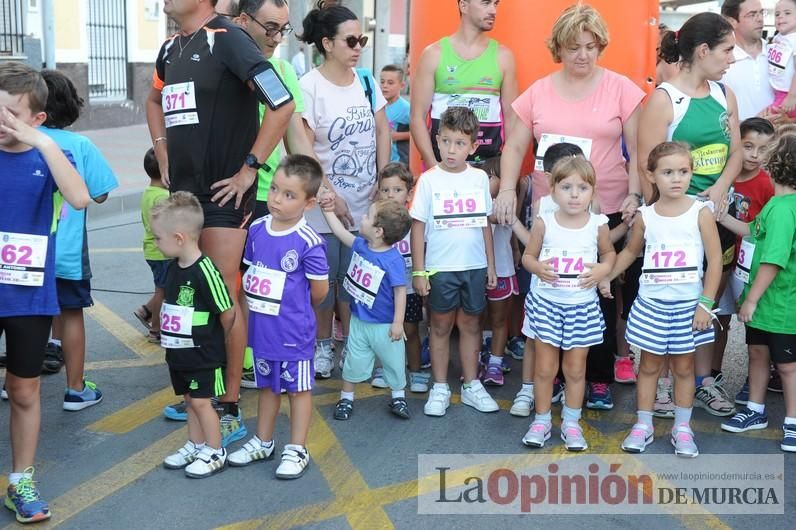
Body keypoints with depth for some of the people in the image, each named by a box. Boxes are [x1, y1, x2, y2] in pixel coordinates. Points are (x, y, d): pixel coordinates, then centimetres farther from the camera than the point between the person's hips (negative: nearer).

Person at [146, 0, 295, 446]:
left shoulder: (227, 39, -12)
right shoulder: (171, 47, 13)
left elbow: (283, 104, -22)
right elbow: (155, 101, 32)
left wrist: (249, 168, -17)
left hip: (223, 193, -8)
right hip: (182, 191, 8)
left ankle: (231, 410, 3)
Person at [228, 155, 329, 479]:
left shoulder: (308, 242, -20)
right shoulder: (257, 229, -2)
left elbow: (319, 289, -12)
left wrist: (295, 308, 3)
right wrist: (262, 305, 3)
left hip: (293, 331, -6)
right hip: (261, 328, 6)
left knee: (298, 388, 10)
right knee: (267, 385, 21)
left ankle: (297, 450, 22)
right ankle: (262, 443, 36)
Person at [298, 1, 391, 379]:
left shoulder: (366, 81, 6)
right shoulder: (309, 86, -11)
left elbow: (382, 132, 11)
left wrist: (383, 184, 2)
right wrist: (331, 196, -14)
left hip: (364, 203, 4)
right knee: (323, 278, 4)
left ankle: (350, 345, 21)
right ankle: (322, 347, 20)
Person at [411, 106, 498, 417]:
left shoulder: (480, 178, 2)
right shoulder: (429, 180, -6)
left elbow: (485, 224, 9)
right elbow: (418, 227, -4)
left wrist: (490, 265, 10)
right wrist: (418, 271, -6)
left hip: (474, 266, 2)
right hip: (440, 267, -2)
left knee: (471, 324, 12)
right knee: (441, 326, 8)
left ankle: (471, 385, 24)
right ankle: (440, 389, 18)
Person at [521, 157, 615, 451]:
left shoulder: (597, 224, -5)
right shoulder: (544, 222, -7)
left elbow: (609, 253, 13)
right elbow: (528, 255, 3)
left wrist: (603, 269, -9)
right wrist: (537, 267, -19)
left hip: (583, 305, 1)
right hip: (546, 302, 0)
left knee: (576, 369, 10)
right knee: (545, 368, 7)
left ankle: (571, 422, 26)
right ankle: (542, 420, 24)